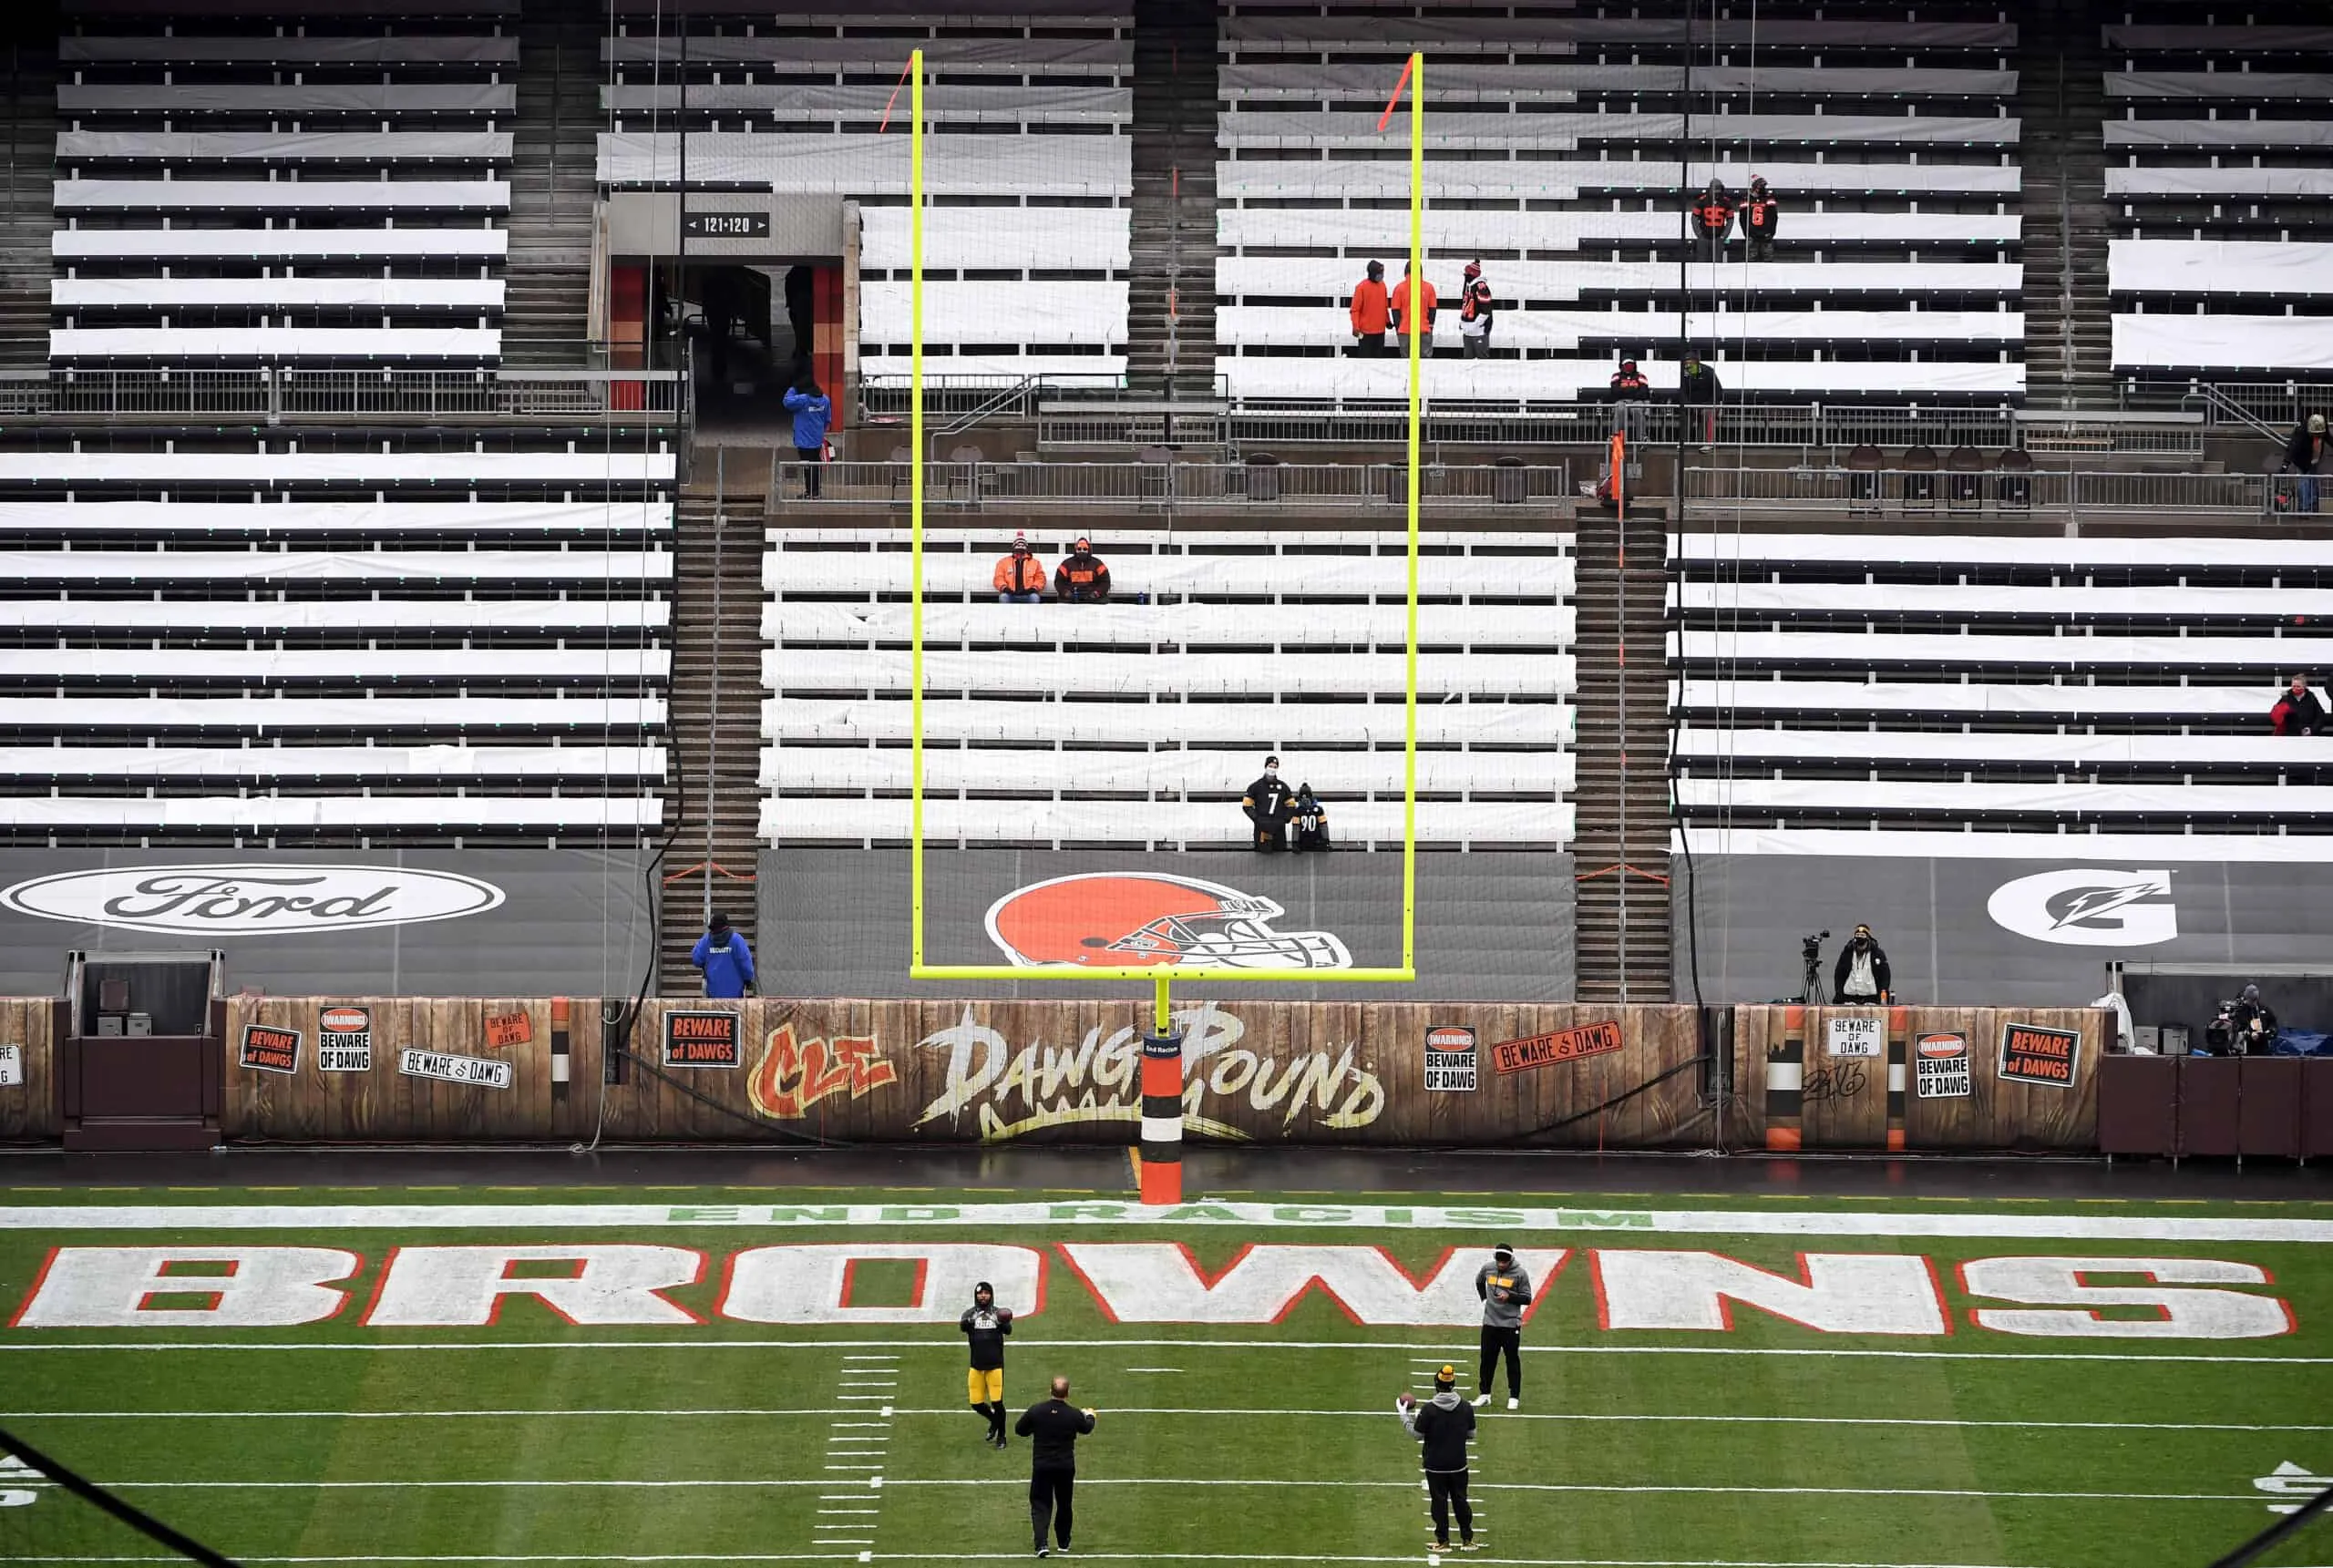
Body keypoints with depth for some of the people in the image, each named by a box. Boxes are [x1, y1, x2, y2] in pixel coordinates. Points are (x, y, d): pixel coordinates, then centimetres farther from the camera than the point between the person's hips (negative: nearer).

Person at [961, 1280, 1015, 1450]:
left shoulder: (998, 1313, 2)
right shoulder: (970, 1313, 2)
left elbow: (1008, 1330, -15)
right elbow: (963, 1326, -19)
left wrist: (1006, 1323, -37)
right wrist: (965, 1324, -42)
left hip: (995, 1365, -2)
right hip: (976, 1366, 2)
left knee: (997, 1402, -5)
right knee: (976, 1403, 3)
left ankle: (1001, 1437, 13)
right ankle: (994, 1421, 33)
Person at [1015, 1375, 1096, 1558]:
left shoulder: (1035, 1412, -12)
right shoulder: (1075, 1415, -10)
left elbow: (1019, 1429, 3)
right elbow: (1086, 1428, 13)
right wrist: (1089, 1416, 37)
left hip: (1041, 1466, -1)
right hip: (1066, 1467, 1)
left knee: (1040, 1504, 4)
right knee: (1064, 1505, 19)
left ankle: (1041, 1543, -14)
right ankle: (1064, 1542, 33)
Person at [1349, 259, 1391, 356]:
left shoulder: (1382, 285, 8)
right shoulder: (1361, 287, -10)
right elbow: (1355, 309, -11)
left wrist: (1387, 321, 20)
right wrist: (1356, 327, -17)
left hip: (1380, 331, 6)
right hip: (1366, 332, -6)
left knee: (1379, 357, 9)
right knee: (1365, 358, -2)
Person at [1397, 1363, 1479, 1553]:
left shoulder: (1428, 1410, -19)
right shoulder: (1466, 1408, -9)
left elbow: (1417, 1434, -9)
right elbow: (1471, 1434, 2)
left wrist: (1404, 1415, 3)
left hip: (1435, 1466, -3)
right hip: (1459, 1465, 3)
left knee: (1439, 1502, 9)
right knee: (1461, 1501, 16)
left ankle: (1443, 1541, 16)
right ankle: (1467, 1539, 22)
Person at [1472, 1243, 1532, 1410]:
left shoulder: (1520, 1273, -10)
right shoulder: (1488, 1268, 1)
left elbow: (1527, 1299, -7)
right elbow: (1479, 1281, 23)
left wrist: (1509, 1296, -21)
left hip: (1510, 1324, -4)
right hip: (1490, 1322, 4)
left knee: (1512, 1361, 1)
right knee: (1487, 1359, 10)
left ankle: (1514, 1397, 8)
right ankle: (1484, 1394, 21)